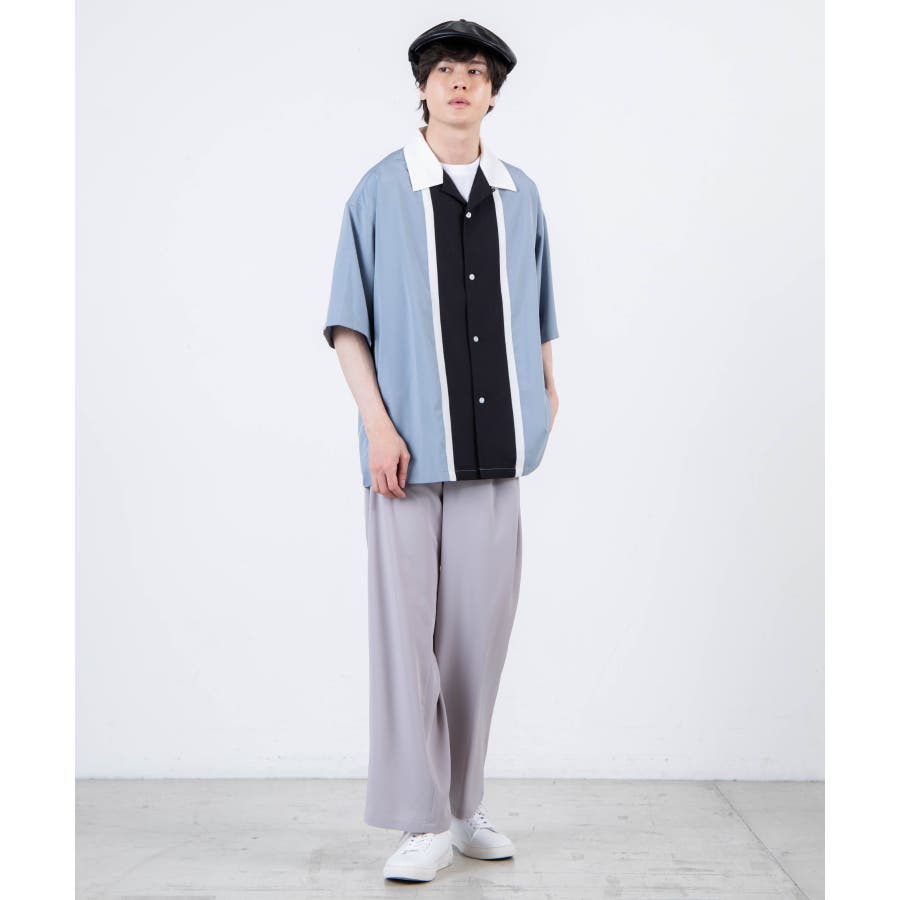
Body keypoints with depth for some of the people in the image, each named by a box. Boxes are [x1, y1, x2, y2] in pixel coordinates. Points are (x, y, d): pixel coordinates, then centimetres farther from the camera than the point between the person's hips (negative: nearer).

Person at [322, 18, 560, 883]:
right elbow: (348, 323, 0)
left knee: (479, 630, 8)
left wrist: (547, 404, 13)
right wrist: (377, 426, -10)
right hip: (409, 448, -3)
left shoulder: (520, 196, 12)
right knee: (406, 628, -2)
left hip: (494, 451, 3)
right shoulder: (379, 192, 2)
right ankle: (421, 822, 8)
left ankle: (464, 805, 23)